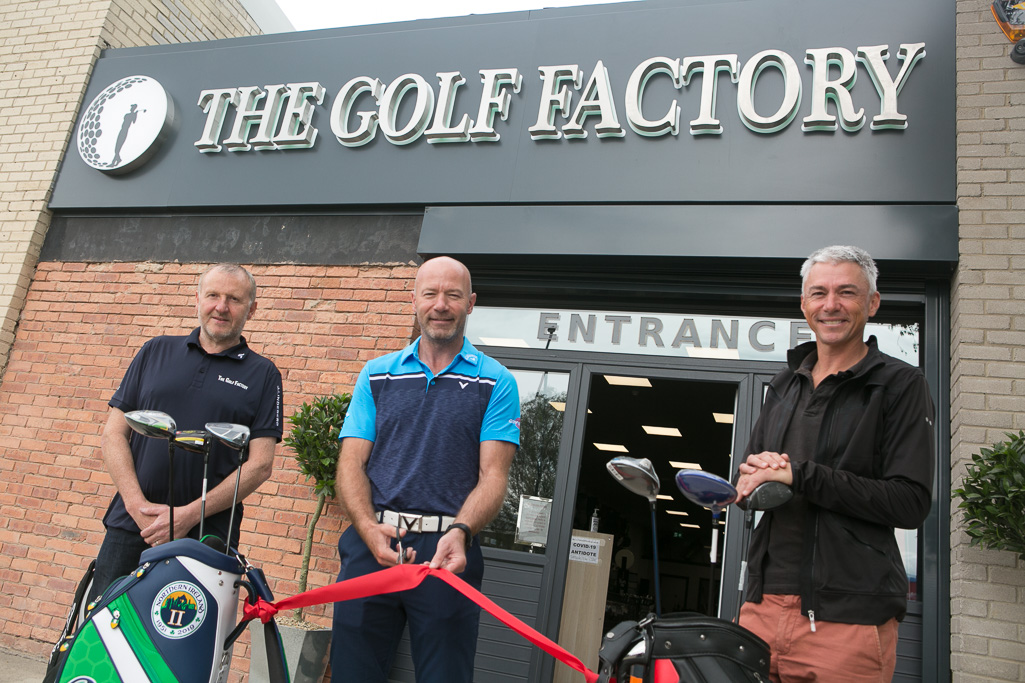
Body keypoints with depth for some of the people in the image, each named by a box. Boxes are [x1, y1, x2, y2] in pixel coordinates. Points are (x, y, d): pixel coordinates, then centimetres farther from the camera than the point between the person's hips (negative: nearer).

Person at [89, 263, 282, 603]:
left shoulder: (263, 374, 3)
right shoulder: (156, 351, 11)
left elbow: (260, 464, -4)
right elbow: (114, 434, 7)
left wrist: (190, 514, -12)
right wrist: (137, 504, -6)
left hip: (206, 535, -2)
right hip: (130, 525, 2)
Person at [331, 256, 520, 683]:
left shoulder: (495, 381, 6)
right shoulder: (377, 374, 13)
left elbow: (492, 475, -2)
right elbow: (351, 464, 6)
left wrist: (460, 532, -21)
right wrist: (370, 529, -12)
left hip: (449, 551, -2)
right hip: (371, 545, 2)